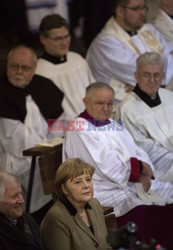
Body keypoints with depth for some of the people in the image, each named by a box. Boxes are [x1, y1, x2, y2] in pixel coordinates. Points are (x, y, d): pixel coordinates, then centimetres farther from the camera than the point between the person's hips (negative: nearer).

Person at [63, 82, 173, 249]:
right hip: (107, 190, -8)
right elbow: (105, 164, -13)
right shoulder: (79, 130, -2)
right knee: (140, 210, -34)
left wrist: (145, 171, -8)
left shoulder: (114, 126, 23)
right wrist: (139, 167, -10)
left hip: (136, 183, 8)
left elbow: (138, 152, 14)